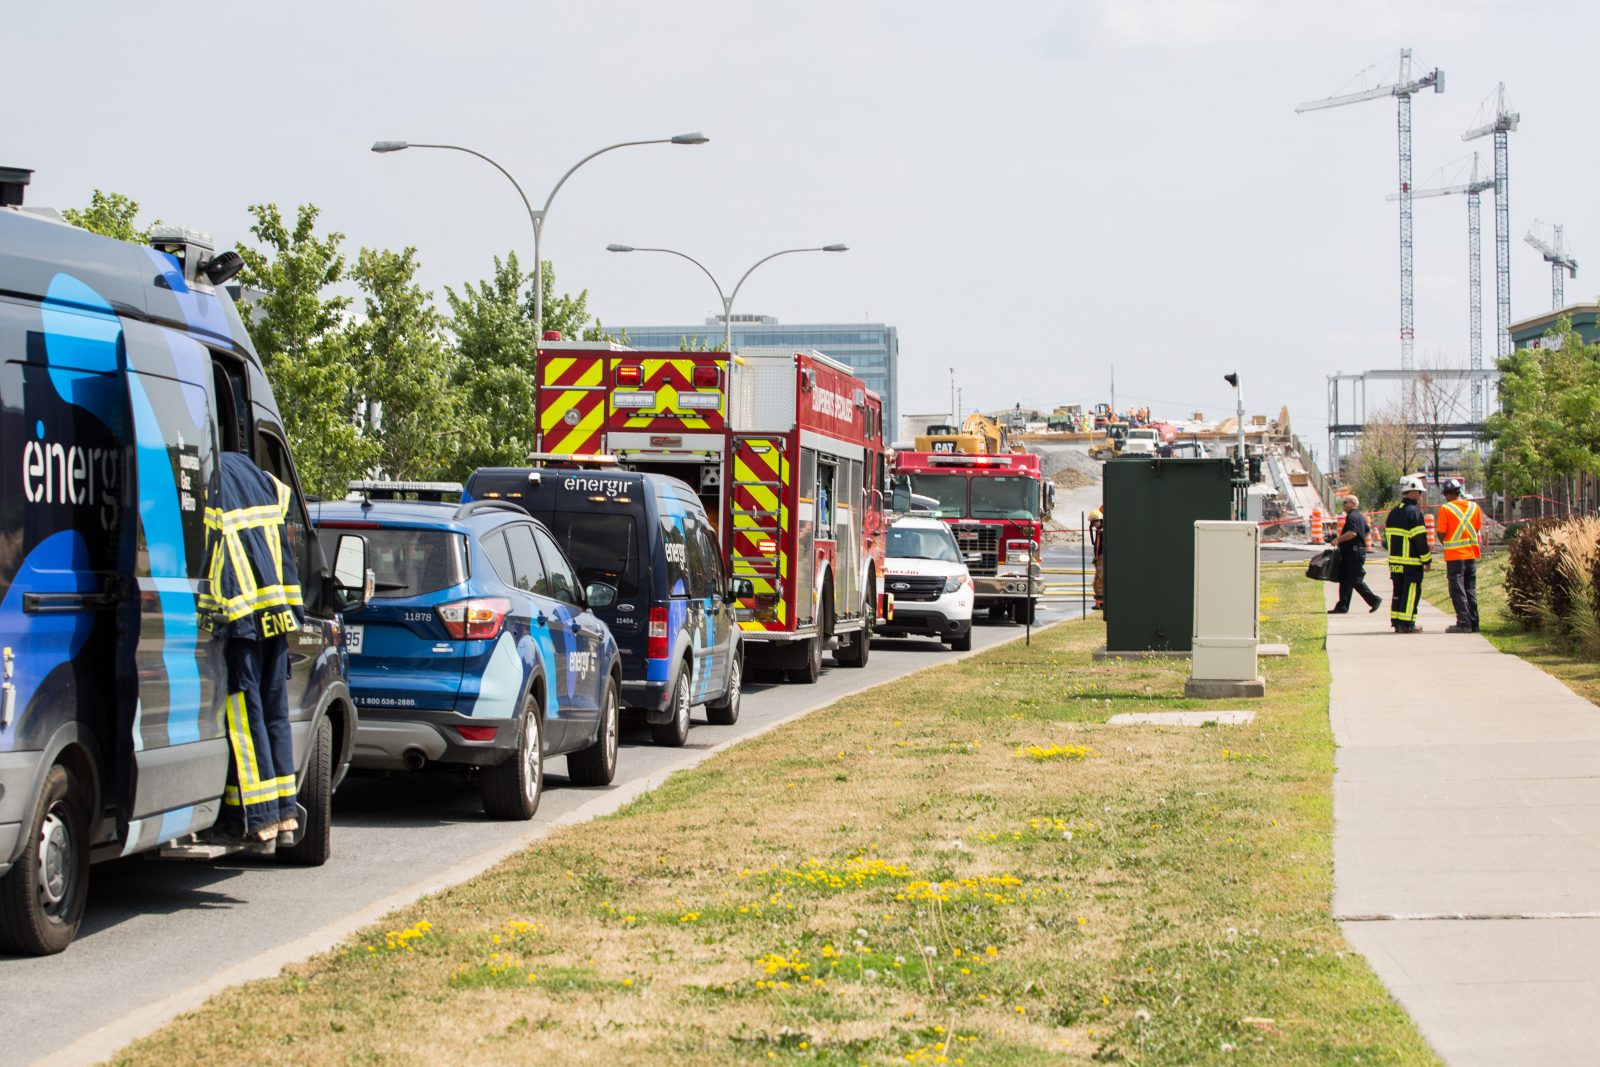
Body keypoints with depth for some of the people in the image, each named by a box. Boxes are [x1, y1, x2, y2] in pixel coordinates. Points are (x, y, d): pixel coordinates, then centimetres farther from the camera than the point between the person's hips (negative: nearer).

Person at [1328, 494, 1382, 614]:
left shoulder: (1351, 517, -15)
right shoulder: (1360, 516, 17)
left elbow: (1352, 533, -29)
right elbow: (1367, 531, 27)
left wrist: (1338, 539, -22)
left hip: (1354, 553, -11)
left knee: (1355, 580, -7)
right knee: (1345, 579, 9)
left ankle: (1374, 600, -1)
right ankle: (1342, 606, 9)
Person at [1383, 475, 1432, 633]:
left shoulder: (1393, 512, 14)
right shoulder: (1414, 512, -13)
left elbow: (1388, 537, 18)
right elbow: (1420, 539, -15)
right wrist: (1427, 560, -9)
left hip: (1394, 561, 8)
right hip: (1411, 562, -8)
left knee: (1398, 591, 13)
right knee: (1411, 591, -4)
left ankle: (1396, 622, 14)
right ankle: (1406, 624, -5)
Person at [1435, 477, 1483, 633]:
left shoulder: (1446, 509, -12)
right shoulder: (1474, 507, 3)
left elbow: (1441, 534, -10)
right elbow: (1478, 529, 10)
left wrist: (1444, 543, 11)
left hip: (1454, 556, -5)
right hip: (1471, 554, 5)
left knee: (1458, 592, 0)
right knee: (1470, 590, 13)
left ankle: (1464, 624, -4)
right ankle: (1473, 623, 13)